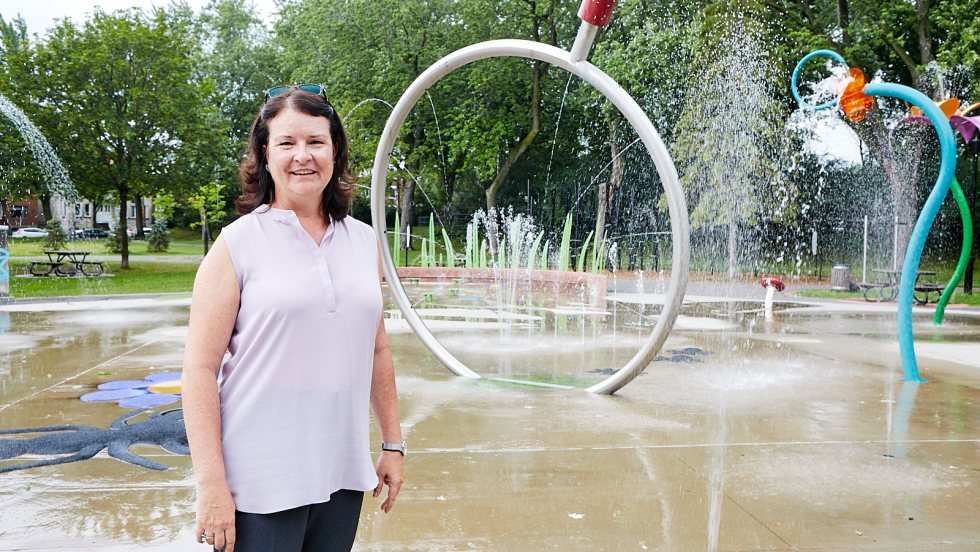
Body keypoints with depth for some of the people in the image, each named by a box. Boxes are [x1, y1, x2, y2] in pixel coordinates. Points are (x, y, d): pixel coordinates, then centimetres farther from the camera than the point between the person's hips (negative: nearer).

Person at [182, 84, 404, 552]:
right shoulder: (238, 244, -5)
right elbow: (199, 370, -9)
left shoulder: (365, 242, 8)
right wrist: (210, 484, -13)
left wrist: (393, 444, 15)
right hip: (260, 484, -4)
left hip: (343, 476, 4)